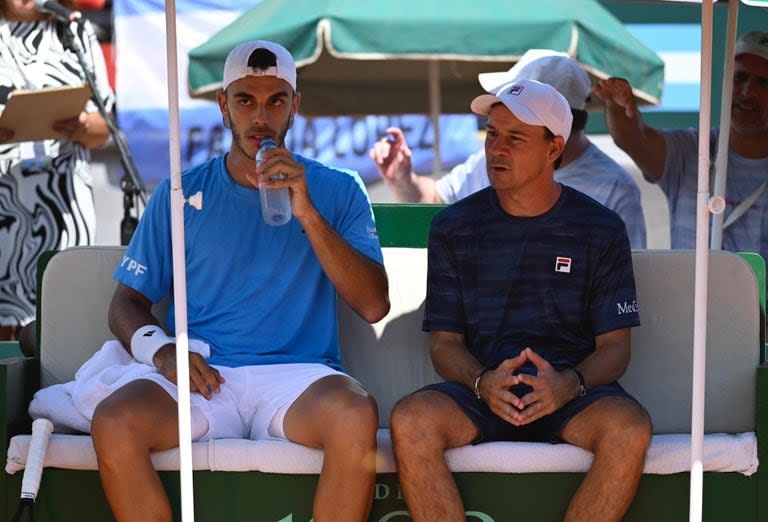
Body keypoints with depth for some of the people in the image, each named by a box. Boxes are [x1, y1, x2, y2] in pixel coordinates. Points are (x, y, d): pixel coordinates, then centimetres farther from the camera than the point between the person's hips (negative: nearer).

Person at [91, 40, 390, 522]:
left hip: (297, 373, -1)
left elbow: (375, 305, -1)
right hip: (203, 375, 1)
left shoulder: (338, 191, 11)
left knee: (356, 415, -36)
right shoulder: (182, 193, 15)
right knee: (113, 424, -31)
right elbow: (128, 302, 14)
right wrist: (160, 350, -8)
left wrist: (307, 213, -10)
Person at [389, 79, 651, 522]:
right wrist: (482, 383, -16)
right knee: (410, 420, -32)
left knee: (630, 429, -34)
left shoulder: (600, 230, 6)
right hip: (480, 390, 1)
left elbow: (615, 344, 4)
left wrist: (569, 384, -19)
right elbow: (444, 340, 7)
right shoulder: (454, 227, 9)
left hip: (570, 395, -1)